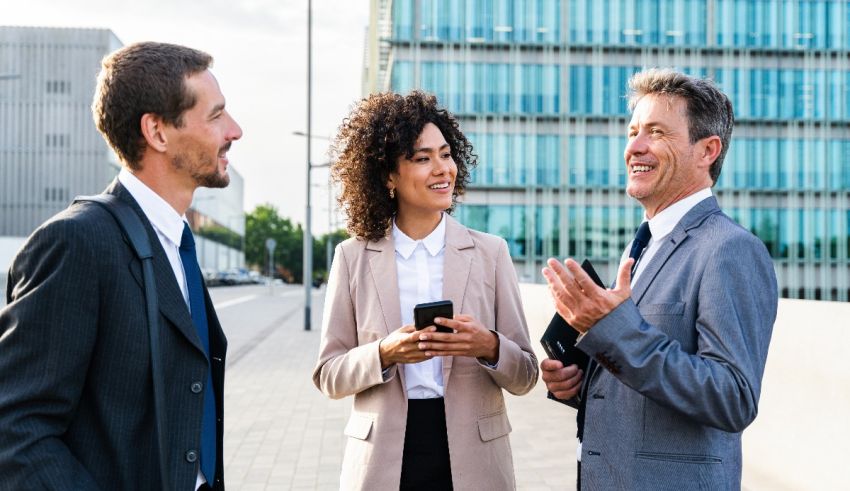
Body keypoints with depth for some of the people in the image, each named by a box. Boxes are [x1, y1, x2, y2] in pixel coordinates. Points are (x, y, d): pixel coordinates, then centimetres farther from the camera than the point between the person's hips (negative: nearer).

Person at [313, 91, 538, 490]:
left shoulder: (490, 252, -1)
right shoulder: (353, 256, 0)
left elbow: (524, 376, 1)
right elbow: (328, 376, 1)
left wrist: (490, 348, -18)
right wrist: (384, 354, -16)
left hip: (471, 457, 1)